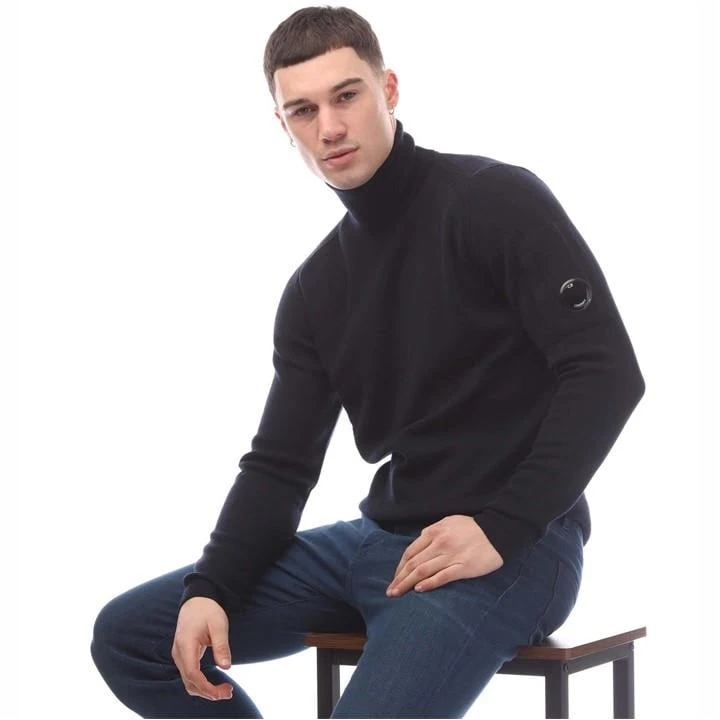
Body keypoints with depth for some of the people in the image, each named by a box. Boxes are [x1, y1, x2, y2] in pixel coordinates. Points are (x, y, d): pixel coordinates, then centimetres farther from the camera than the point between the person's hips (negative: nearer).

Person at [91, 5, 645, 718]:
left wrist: (501, 528, -21)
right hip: (382, 537, 8)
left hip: (510, 550, -7)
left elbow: (606, 372, -15)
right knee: (127, 635, 5)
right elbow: (279, 464, 10)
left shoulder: (496, 200, -8)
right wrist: (211, 589, -7)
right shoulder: (317, 287, 13)